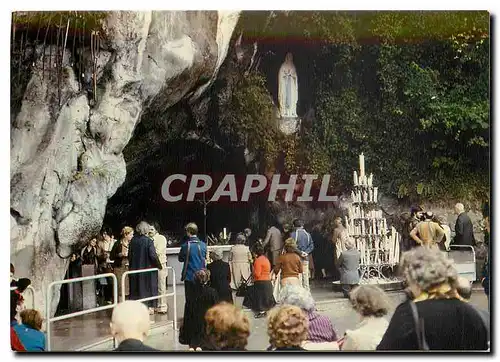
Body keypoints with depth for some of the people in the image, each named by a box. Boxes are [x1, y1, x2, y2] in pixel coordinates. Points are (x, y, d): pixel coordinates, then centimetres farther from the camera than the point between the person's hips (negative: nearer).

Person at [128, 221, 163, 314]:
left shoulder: (133, 240, -2)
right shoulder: (148, 241, -15)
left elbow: (130, 255, 6)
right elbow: (153, 255, -18)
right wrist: (159, 265, -4)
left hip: (134, 268, 4)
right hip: (147, 268, -4)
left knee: (136, 289, 12)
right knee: (148, 288, 8)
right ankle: (149, 307, 10)